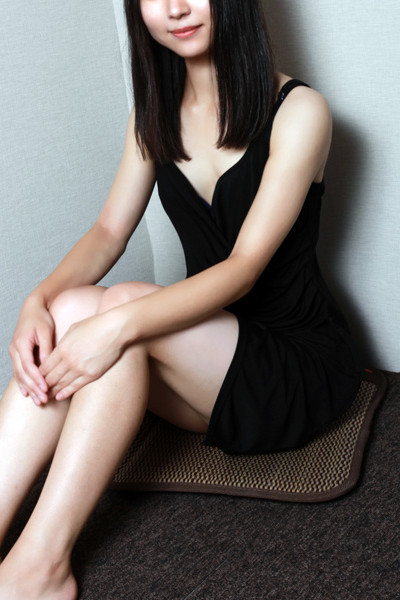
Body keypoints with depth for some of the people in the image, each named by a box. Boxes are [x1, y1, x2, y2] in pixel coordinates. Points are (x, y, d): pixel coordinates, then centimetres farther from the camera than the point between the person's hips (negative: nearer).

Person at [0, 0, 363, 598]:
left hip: (303, 361, -5)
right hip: (207, 360, 5)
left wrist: (119, 322, -35)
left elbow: (244, 268, -21)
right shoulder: (155, 114, 6)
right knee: (66, 312, -23)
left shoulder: (296, 111, -13)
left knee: (113, 309, -29)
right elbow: (109, 232, 0)